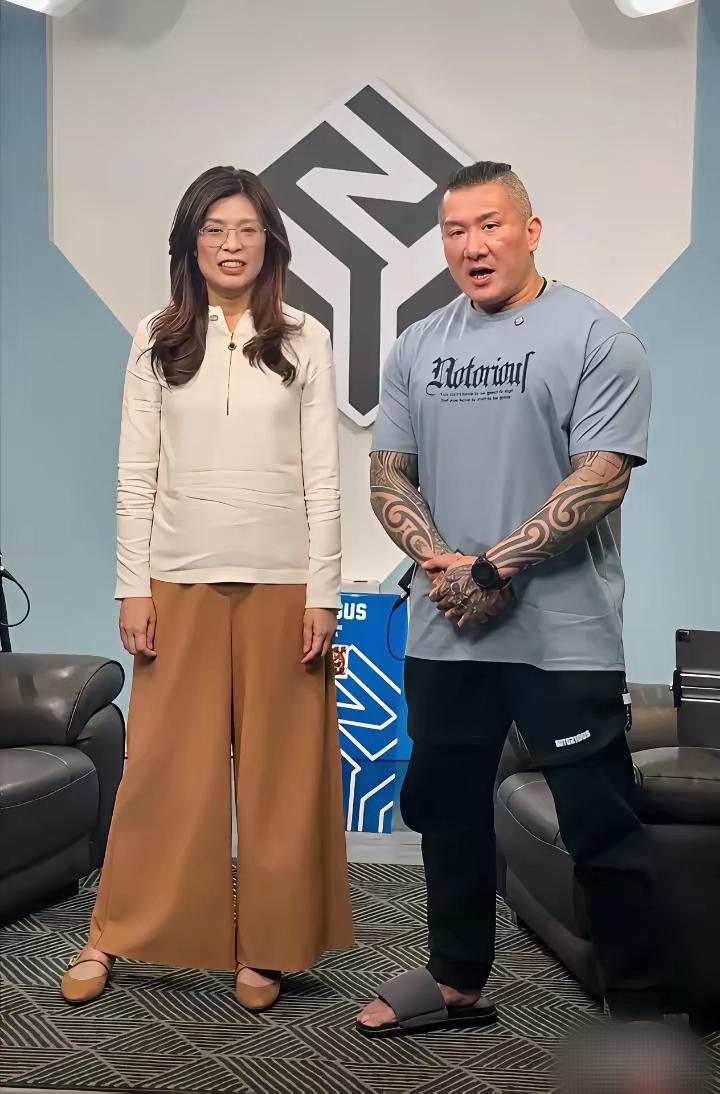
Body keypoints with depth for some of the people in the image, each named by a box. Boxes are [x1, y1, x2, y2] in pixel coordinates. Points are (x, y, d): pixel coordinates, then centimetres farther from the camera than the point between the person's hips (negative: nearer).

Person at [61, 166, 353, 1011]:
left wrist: (322, 593, -5)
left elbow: (323, 477, 0)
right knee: (164, 765, 6)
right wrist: (132, 587, -2)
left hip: (281, 581, 0)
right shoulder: (157, 339, 5)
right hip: (180, 578, 1)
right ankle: (112, 936, 21)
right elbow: (135, 474, 4)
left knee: (279, 768, 6)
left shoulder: (304, 341, 3)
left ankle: (266, 947, 20)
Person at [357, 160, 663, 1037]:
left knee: (601, 827, 1)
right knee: (447, 809, 16)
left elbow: (599, 480, -14)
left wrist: (492, 569, -15)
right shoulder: (416, 348, 11)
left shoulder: (595, 338, -6)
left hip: (564, 636, -5)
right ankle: (458, 981, 35)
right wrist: (438, 561, -9)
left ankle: (639, 1007, 18)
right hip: (444, 633, 6)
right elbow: (388, 474, 9)